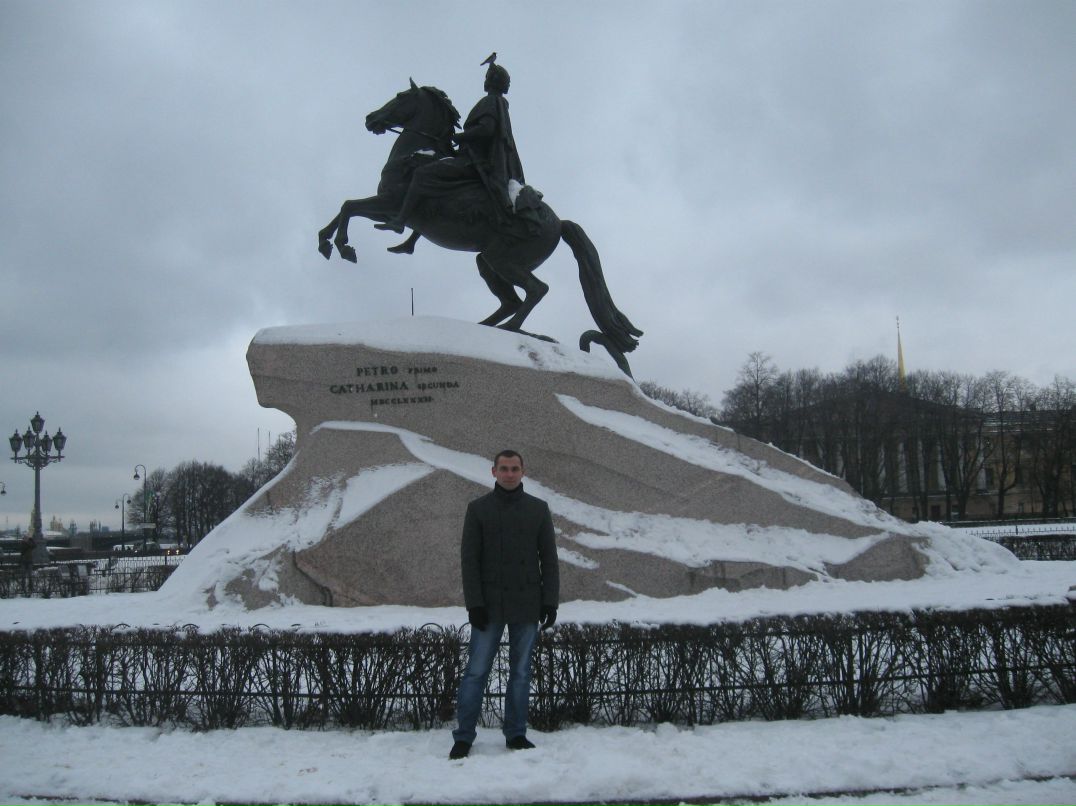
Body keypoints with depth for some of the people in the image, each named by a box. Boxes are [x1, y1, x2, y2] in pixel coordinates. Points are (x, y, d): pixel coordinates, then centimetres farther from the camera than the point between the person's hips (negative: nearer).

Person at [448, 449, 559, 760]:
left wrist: (550, 601, -2)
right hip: (490, 605, -2)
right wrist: (474, 603, -9)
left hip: (527, 606, 2)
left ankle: (516, 734, 19)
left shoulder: (538, 509, 6)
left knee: (521, 673, 9)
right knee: (476, 672, 0)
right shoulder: (478, 508, 1)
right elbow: (468, 559, -2)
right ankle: (464, 737, 9)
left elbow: (549, 559, 6)